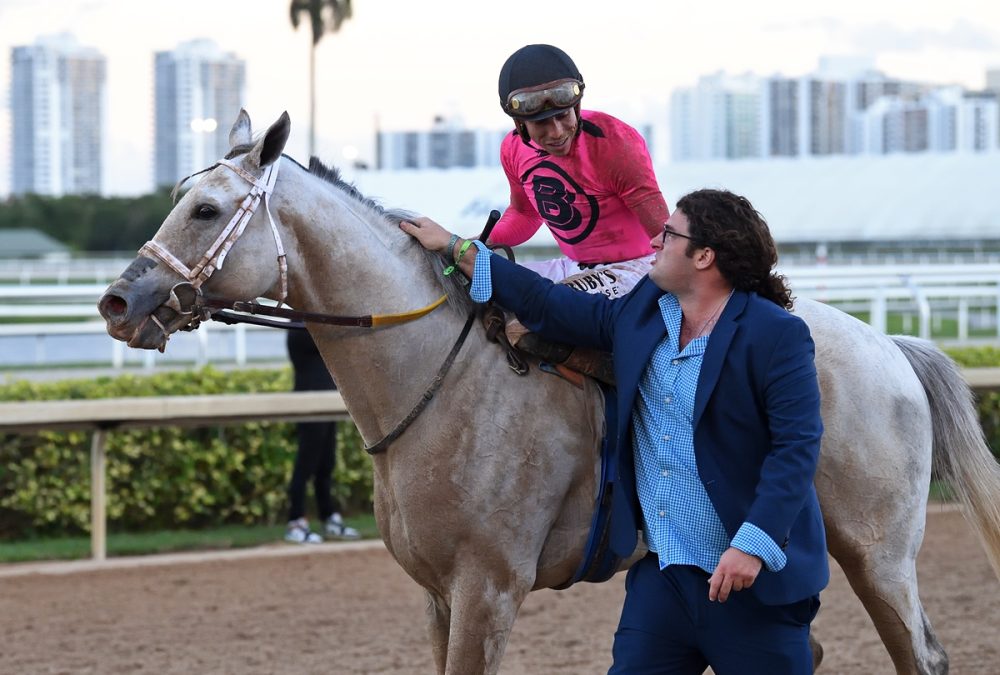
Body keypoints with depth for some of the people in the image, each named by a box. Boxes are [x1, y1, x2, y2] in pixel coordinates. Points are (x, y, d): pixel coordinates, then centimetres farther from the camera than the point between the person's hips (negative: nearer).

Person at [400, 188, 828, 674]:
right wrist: (456, 251, 19)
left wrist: (753, 544, -26)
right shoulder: (642, 311, 9)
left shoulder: (777, 335, -12)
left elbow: (797, 446, -17)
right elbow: (551, 308, 17)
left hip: (755, 581, -6)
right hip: (662, 575, 6)